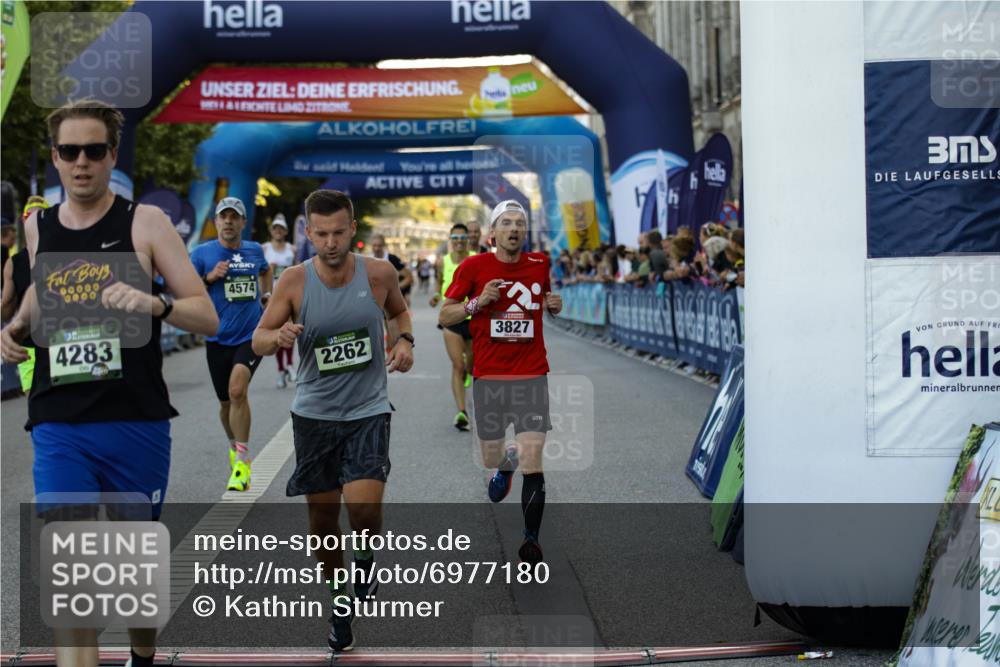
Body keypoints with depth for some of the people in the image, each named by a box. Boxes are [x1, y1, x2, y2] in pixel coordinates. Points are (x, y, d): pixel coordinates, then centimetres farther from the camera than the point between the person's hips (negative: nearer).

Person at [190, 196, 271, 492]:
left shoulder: (254, 250, 7)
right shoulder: (202, 253, -1)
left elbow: (265, 270, 30)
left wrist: (266, 293, 16)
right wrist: (210, 277, -14)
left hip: (251, 336, -1)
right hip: (218, 338, 1)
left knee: (238, 390, -22)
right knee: (226, 401, 10)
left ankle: (242, 462, -16)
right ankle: (234, 446, 39)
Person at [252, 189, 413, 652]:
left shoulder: (379, 274, -8)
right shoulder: (294, 281, -10)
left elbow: (399, 310, 14)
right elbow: (258, 340, -4)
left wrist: (405, 340, -6)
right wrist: (279, 335, -27)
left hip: (368, 411, -1)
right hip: (314, 413, 1)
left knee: (363, 506, -18)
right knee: (322, 515, 9)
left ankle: (367, 559, 17)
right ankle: (339, 602, 31)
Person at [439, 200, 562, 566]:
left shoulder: (539, 265, 4)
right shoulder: (474, 267, -3)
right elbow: (444, 316, 0)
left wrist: (554, 305, 1)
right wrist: (477, 302, -17)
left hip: (532, 375, 0)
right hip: (488, 376, 0)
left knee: (532, 460, -10)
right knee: (490, 458, 9)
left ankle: (531, 538, 1)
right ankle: (506, 461, 47)